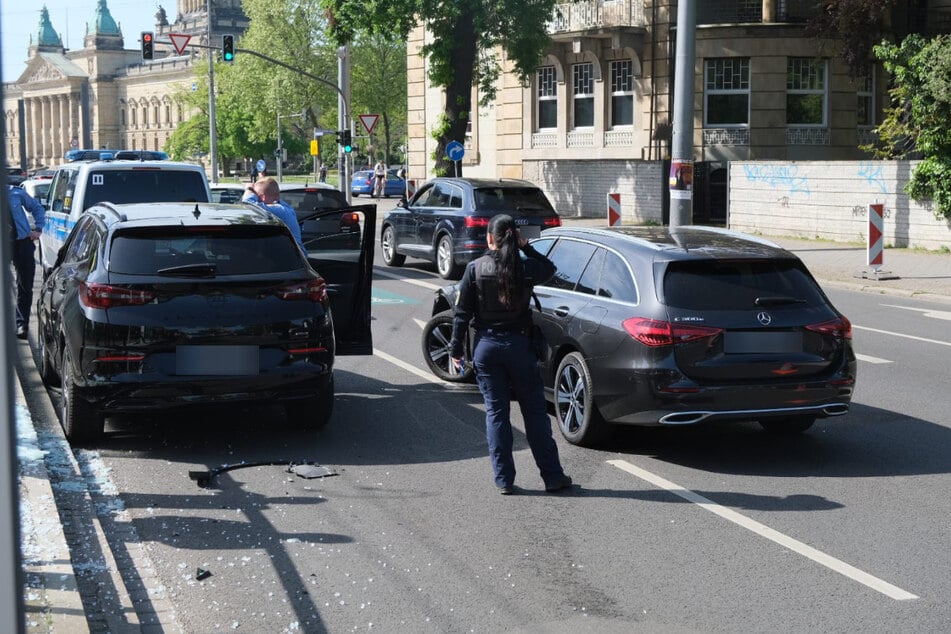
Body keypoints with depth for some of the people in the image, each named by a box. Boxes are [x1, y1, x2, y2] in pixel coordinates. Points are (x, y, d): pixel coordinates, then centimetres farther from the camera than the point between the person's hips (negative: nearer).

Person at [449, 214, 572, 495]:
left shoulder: (475, 269, -6)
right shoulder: (526, 268, -6)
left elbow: (462, 312, -5)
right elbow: (549, 269, 18)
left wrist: (456, 348, 2)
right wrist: (526, 248, 8)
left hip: (485, 346, 0)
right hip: (518, 343, 0)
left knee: (495, 411, 8)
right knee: (535, 411, 8)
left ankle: (504, 480, 8)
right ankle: (552, 476, 12)